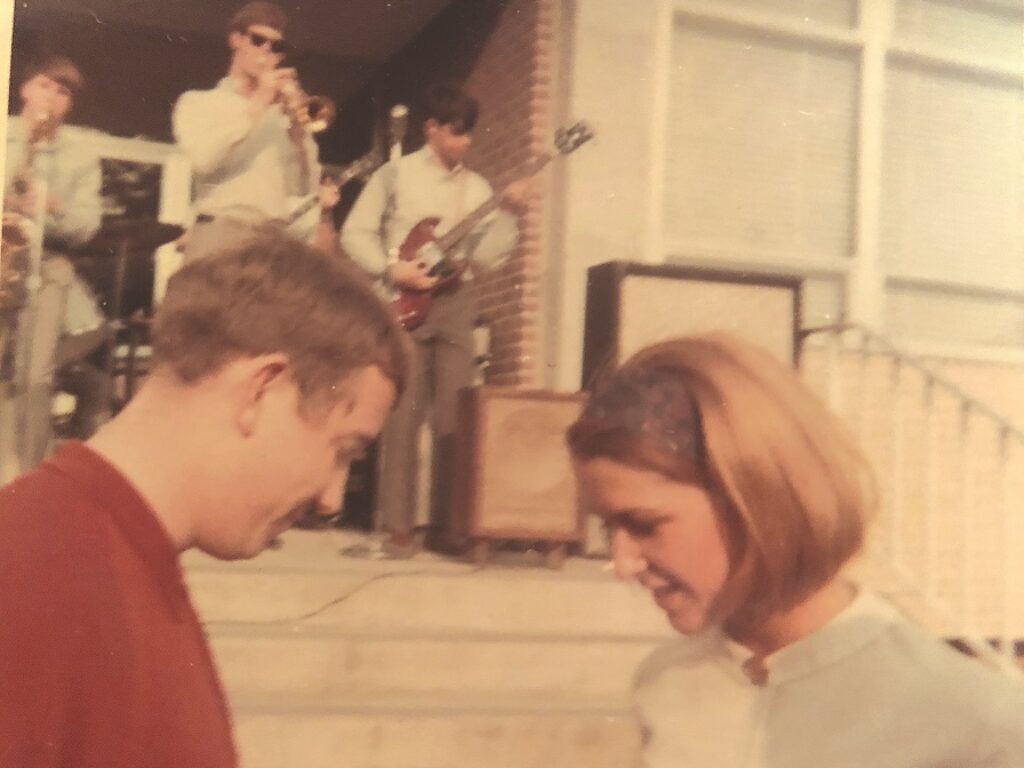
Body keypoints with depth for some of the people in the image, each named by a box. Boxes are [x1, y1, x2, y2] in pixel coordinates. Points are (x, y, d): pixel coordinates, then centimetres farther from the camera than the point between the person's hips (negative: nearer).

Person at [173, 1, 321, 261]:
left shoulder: (283, 113, 22)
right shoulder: (198, 102, 15)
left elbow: (306, 187, 9)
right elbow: (201, 159, -8)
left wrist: (298, 125, -4)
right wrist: (256, 105, -5)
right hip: (221, 232, -3)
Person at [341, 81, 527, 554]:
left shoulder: (476, 187, 13)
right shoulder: (396, 174, 3)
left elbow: (485, 257, 4)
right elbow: (355, 233, 0)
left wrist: (508, 215, -8)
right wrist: (391, 270, -12)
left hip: (455, 302, 4)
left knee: (454, 415, 2)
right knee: (404, 413, -6)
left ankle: (447, 519, 9)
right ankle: (398, 523, 0)